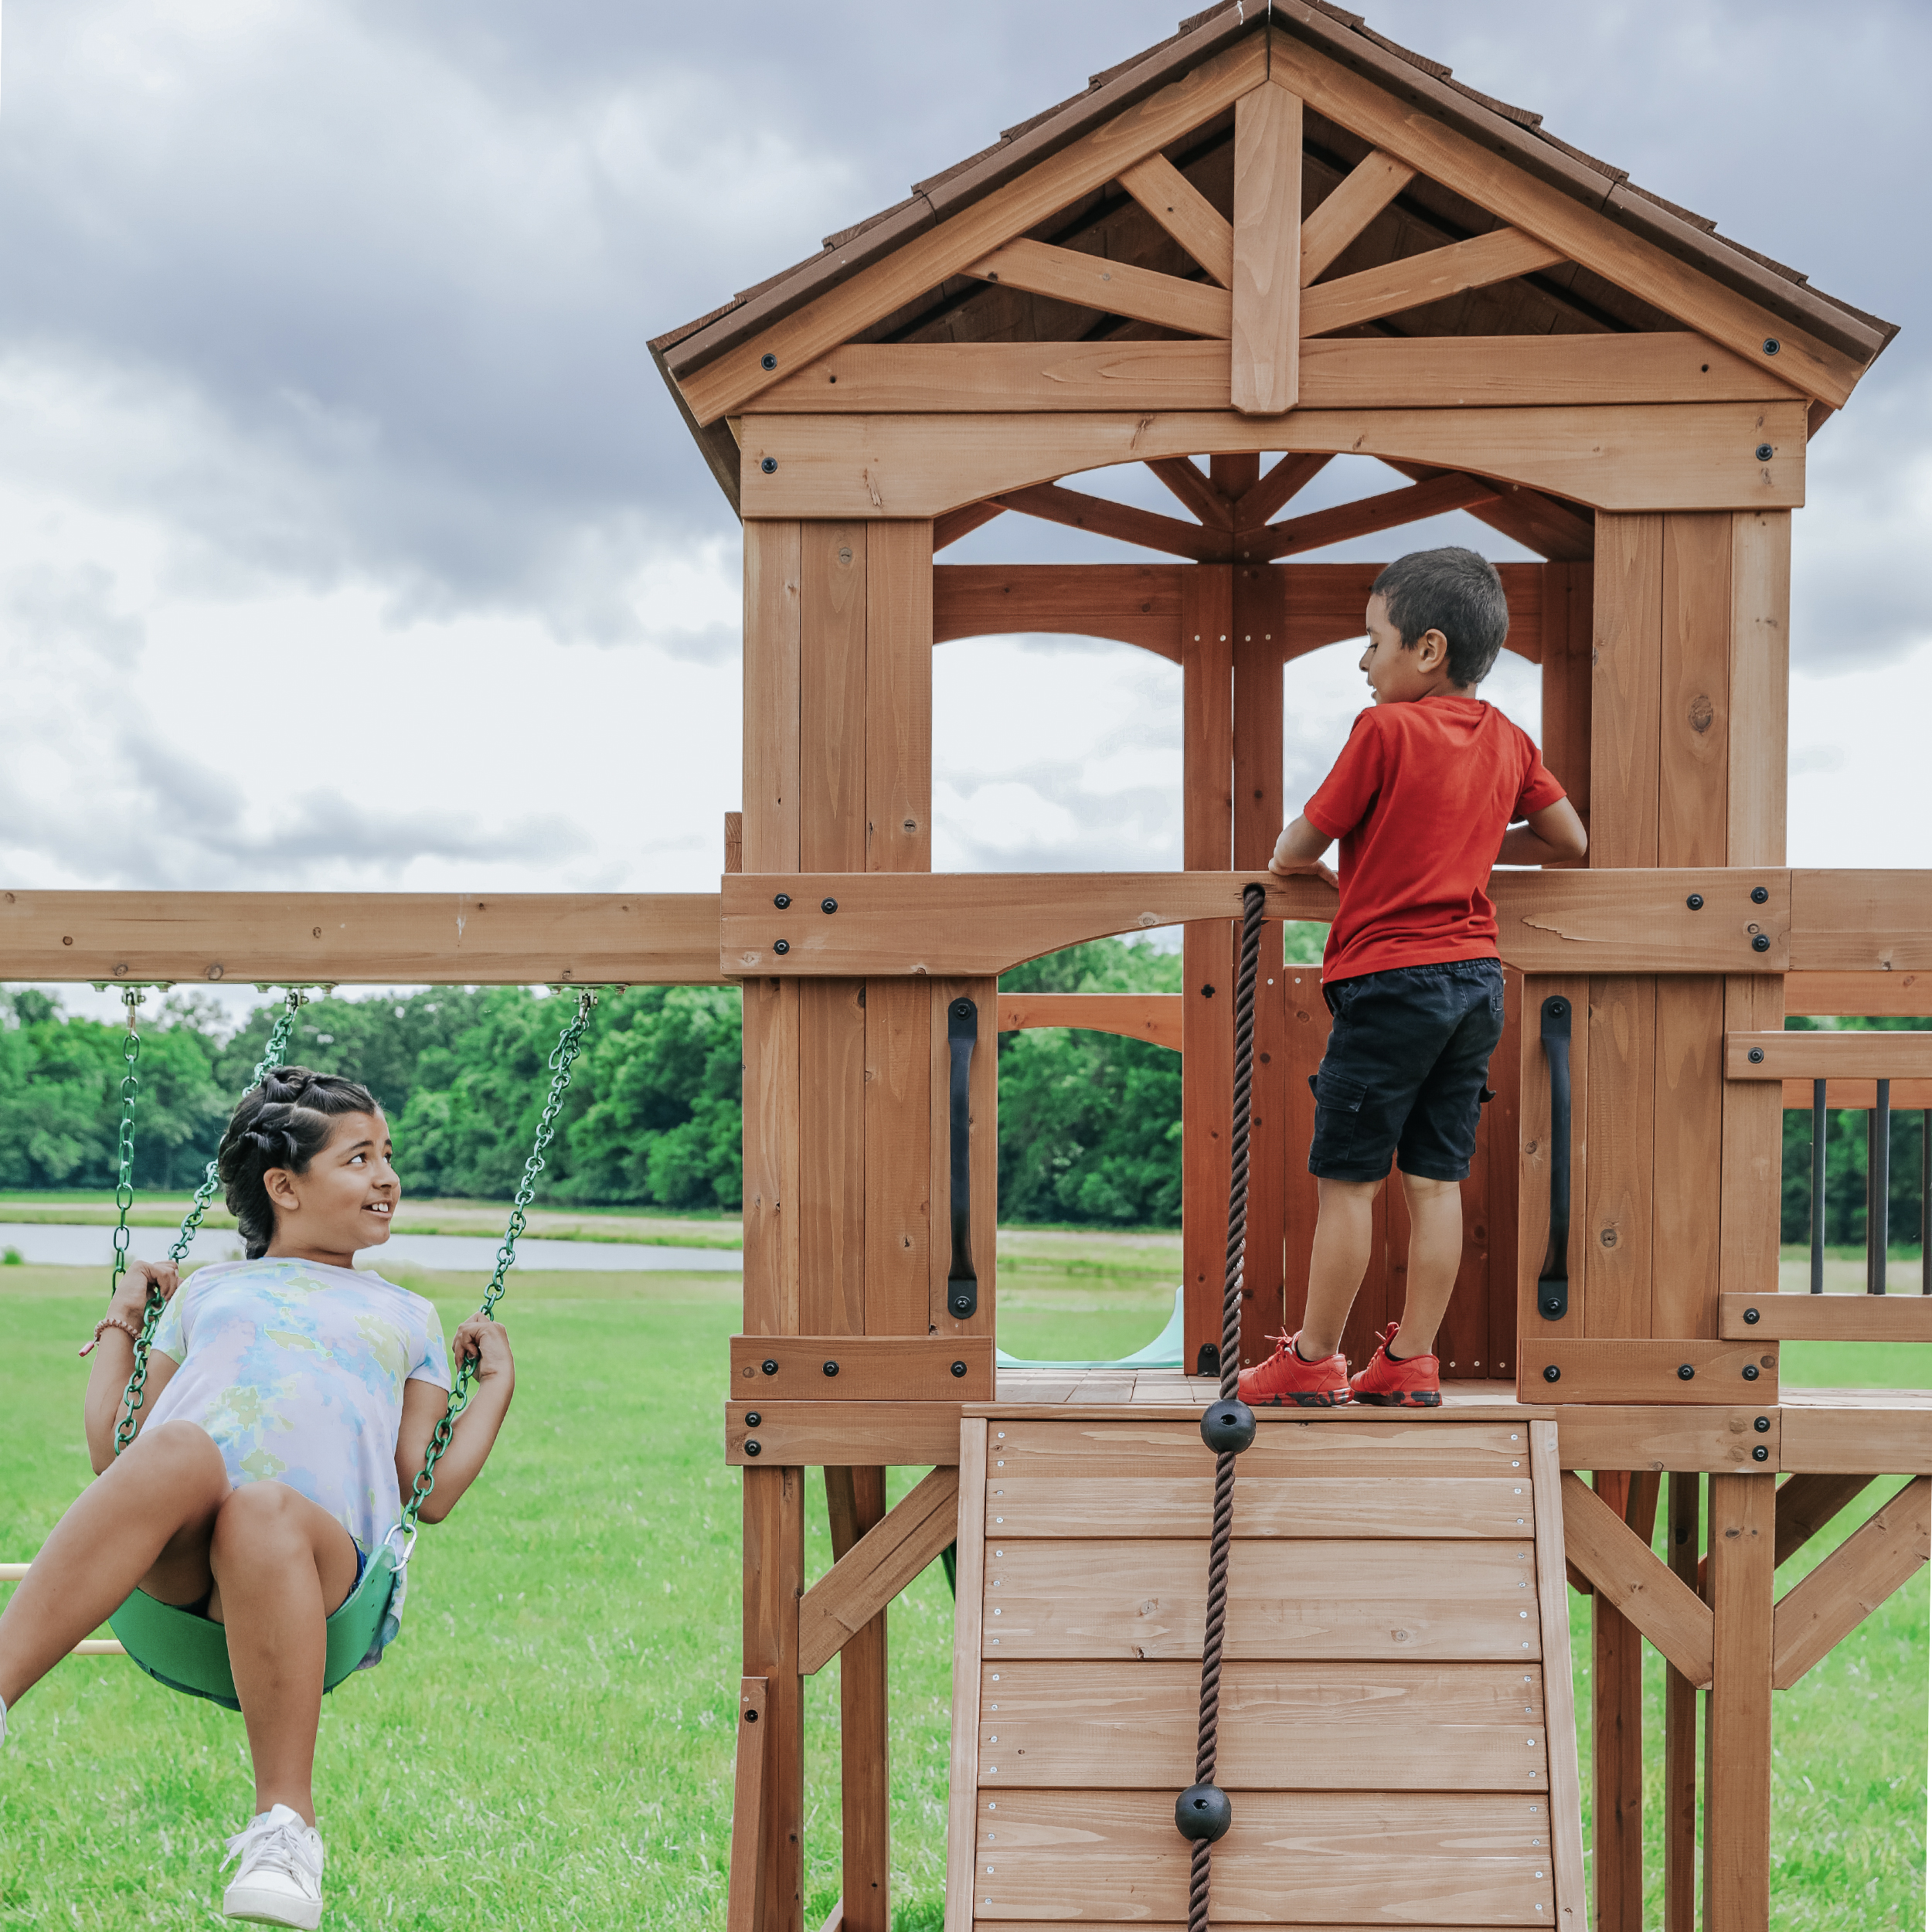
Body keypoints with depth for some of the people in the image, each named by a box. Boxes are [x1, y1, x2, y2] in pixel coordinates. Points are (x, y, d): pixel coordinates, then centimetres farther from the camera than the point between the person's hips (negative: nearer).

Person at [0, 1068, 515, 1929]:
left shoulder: (407, 1318, 34)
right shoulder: (206, 1290, 34)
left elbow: (429, 1492, 23)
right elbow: (111, 1453, 27)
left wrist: (496, 1383, 23)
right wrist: (120, 1319, 34)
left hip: (320, 1554, 0)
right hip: (165, 1556, 1)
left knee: (266, 1510, -39)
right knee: (180, 1452, -37)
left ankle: (285, 1827, -37)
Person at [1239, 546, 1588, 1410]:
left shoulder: (1386, 729, -12)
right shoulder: (1507, 738, 7)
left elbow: (1303, 842, -7)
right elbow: (1570, 840, 16)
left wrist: (1288, 856, 15)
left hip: (1391, 980, -7)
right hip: (1476, 979, 7)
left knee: (1346, 1179, 2)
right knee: (1436, 1178, 9)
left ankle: (1313, 1360, 10)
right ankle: (1411, 1362, 13)